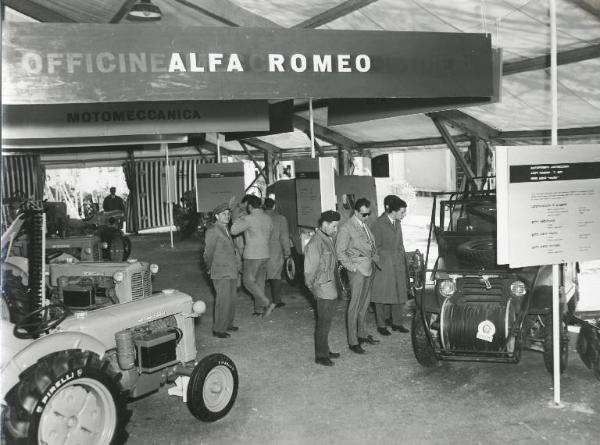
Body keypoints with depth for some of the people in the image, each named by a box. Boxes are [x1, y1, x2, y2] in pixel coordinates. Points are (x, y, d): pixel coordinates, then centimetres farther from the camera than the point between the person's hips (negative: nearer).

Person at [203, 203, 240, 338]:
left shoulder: (226, 230, 14)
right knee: (223, 300, -8)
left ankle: (227, 323, 28)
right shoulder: (212, 231, -13)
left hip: (231, 272, 9)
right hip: (221, 273, -8)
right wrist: (209, 269, 4)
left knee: (231, 299, 15)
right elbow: (208, 253, -8)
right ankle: (218, 329, 1)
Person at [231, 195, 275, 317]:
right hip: (265, 254, 7)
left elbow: (233, 231, -13)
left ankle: (267, 303, -10)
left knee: (248, 281, 2)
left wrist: (239, 219, 1)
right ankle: (259, 309, 18)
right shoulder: (267, 218, 7)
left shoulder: (249, 219, -16)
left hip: (253, 255, -7)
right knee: (260, 282, 13)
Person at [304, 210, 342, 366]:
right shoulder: (316, 243, -20)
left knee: (326, 320, 18)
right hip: (323, 288, -9)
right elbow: (310, 270, -17)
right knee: (324, 322, 0)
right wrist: (313, 288, -10)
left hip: (330, 287, 9)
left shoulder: (328, 239, 9)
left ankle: (325, 351, 31)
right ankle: (321, 356, 12)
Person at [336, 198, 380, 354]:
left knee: (365, 303, 17)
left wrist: (375, 258, 8)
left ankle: (362, 334, 30)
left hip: (369, 268, 8)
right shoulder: (346, 228, -14)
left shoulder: (365, 225, 11)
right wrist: (351, 267, -14)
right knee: (355, 305, -3)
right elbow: (340, 251, -12)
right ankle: (352, 342, 3)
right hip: (358, 269, -8)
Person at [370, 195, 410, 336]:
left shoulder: (397, 223, 9)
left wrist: (403, 259, 13)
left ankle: (396, 323, 22)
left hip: (398, 264, 7)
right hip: (384, 265, -7)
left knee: (399, 294, 10)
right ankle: (381, 325, 14)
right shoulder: (379, 224, -14)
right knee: (382, 295, 3)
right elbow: (375, 247, -11)